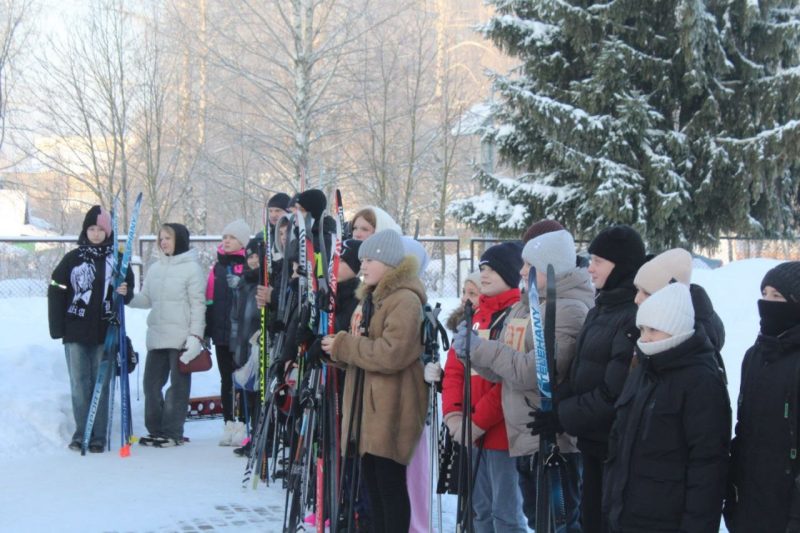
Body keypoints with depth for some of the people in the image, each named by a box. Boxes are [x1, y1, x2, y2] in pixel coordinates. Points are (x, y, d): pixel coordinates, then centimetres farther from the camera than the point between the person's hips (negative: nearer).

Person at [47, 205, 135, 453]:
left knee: (101, 385, 4)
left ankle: (98, 437, 9)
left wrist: (123, 293, -10)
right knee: (80, 385, 2)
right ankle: (81, 434, 11)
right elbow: (56, 292, 2)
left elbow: (129, 289, 13)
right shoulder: (72, 259, 2)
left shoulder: (117, 259, 5)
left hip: (105, 332, 0)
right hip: (76, 332, 0)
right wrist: (57, 327, -4)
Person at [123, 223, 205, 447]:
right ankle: (156, 430, 18)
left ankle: (173, 433, 8)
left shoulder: (192, 268, -4)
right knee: (151, 383, 7)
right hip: (156, 336, 6)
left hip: (181, 338, -6)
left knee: (178, 385, 2)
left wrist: (196, 336, -13)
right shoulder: (155, 269, 13)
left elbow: (198, 305, -7)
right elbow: (146, 300, 12)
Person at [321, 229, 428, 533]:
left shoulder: (405, 300, -16)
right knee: (372, 480, 14)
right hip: (367, 403, 10)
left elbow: (391, 353, -25)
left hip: (392, 407, -10)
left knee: (390, 483, -4)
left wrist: (343, 345, -17)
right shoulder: (371, 297, 17)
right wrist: (339, 346, 1)